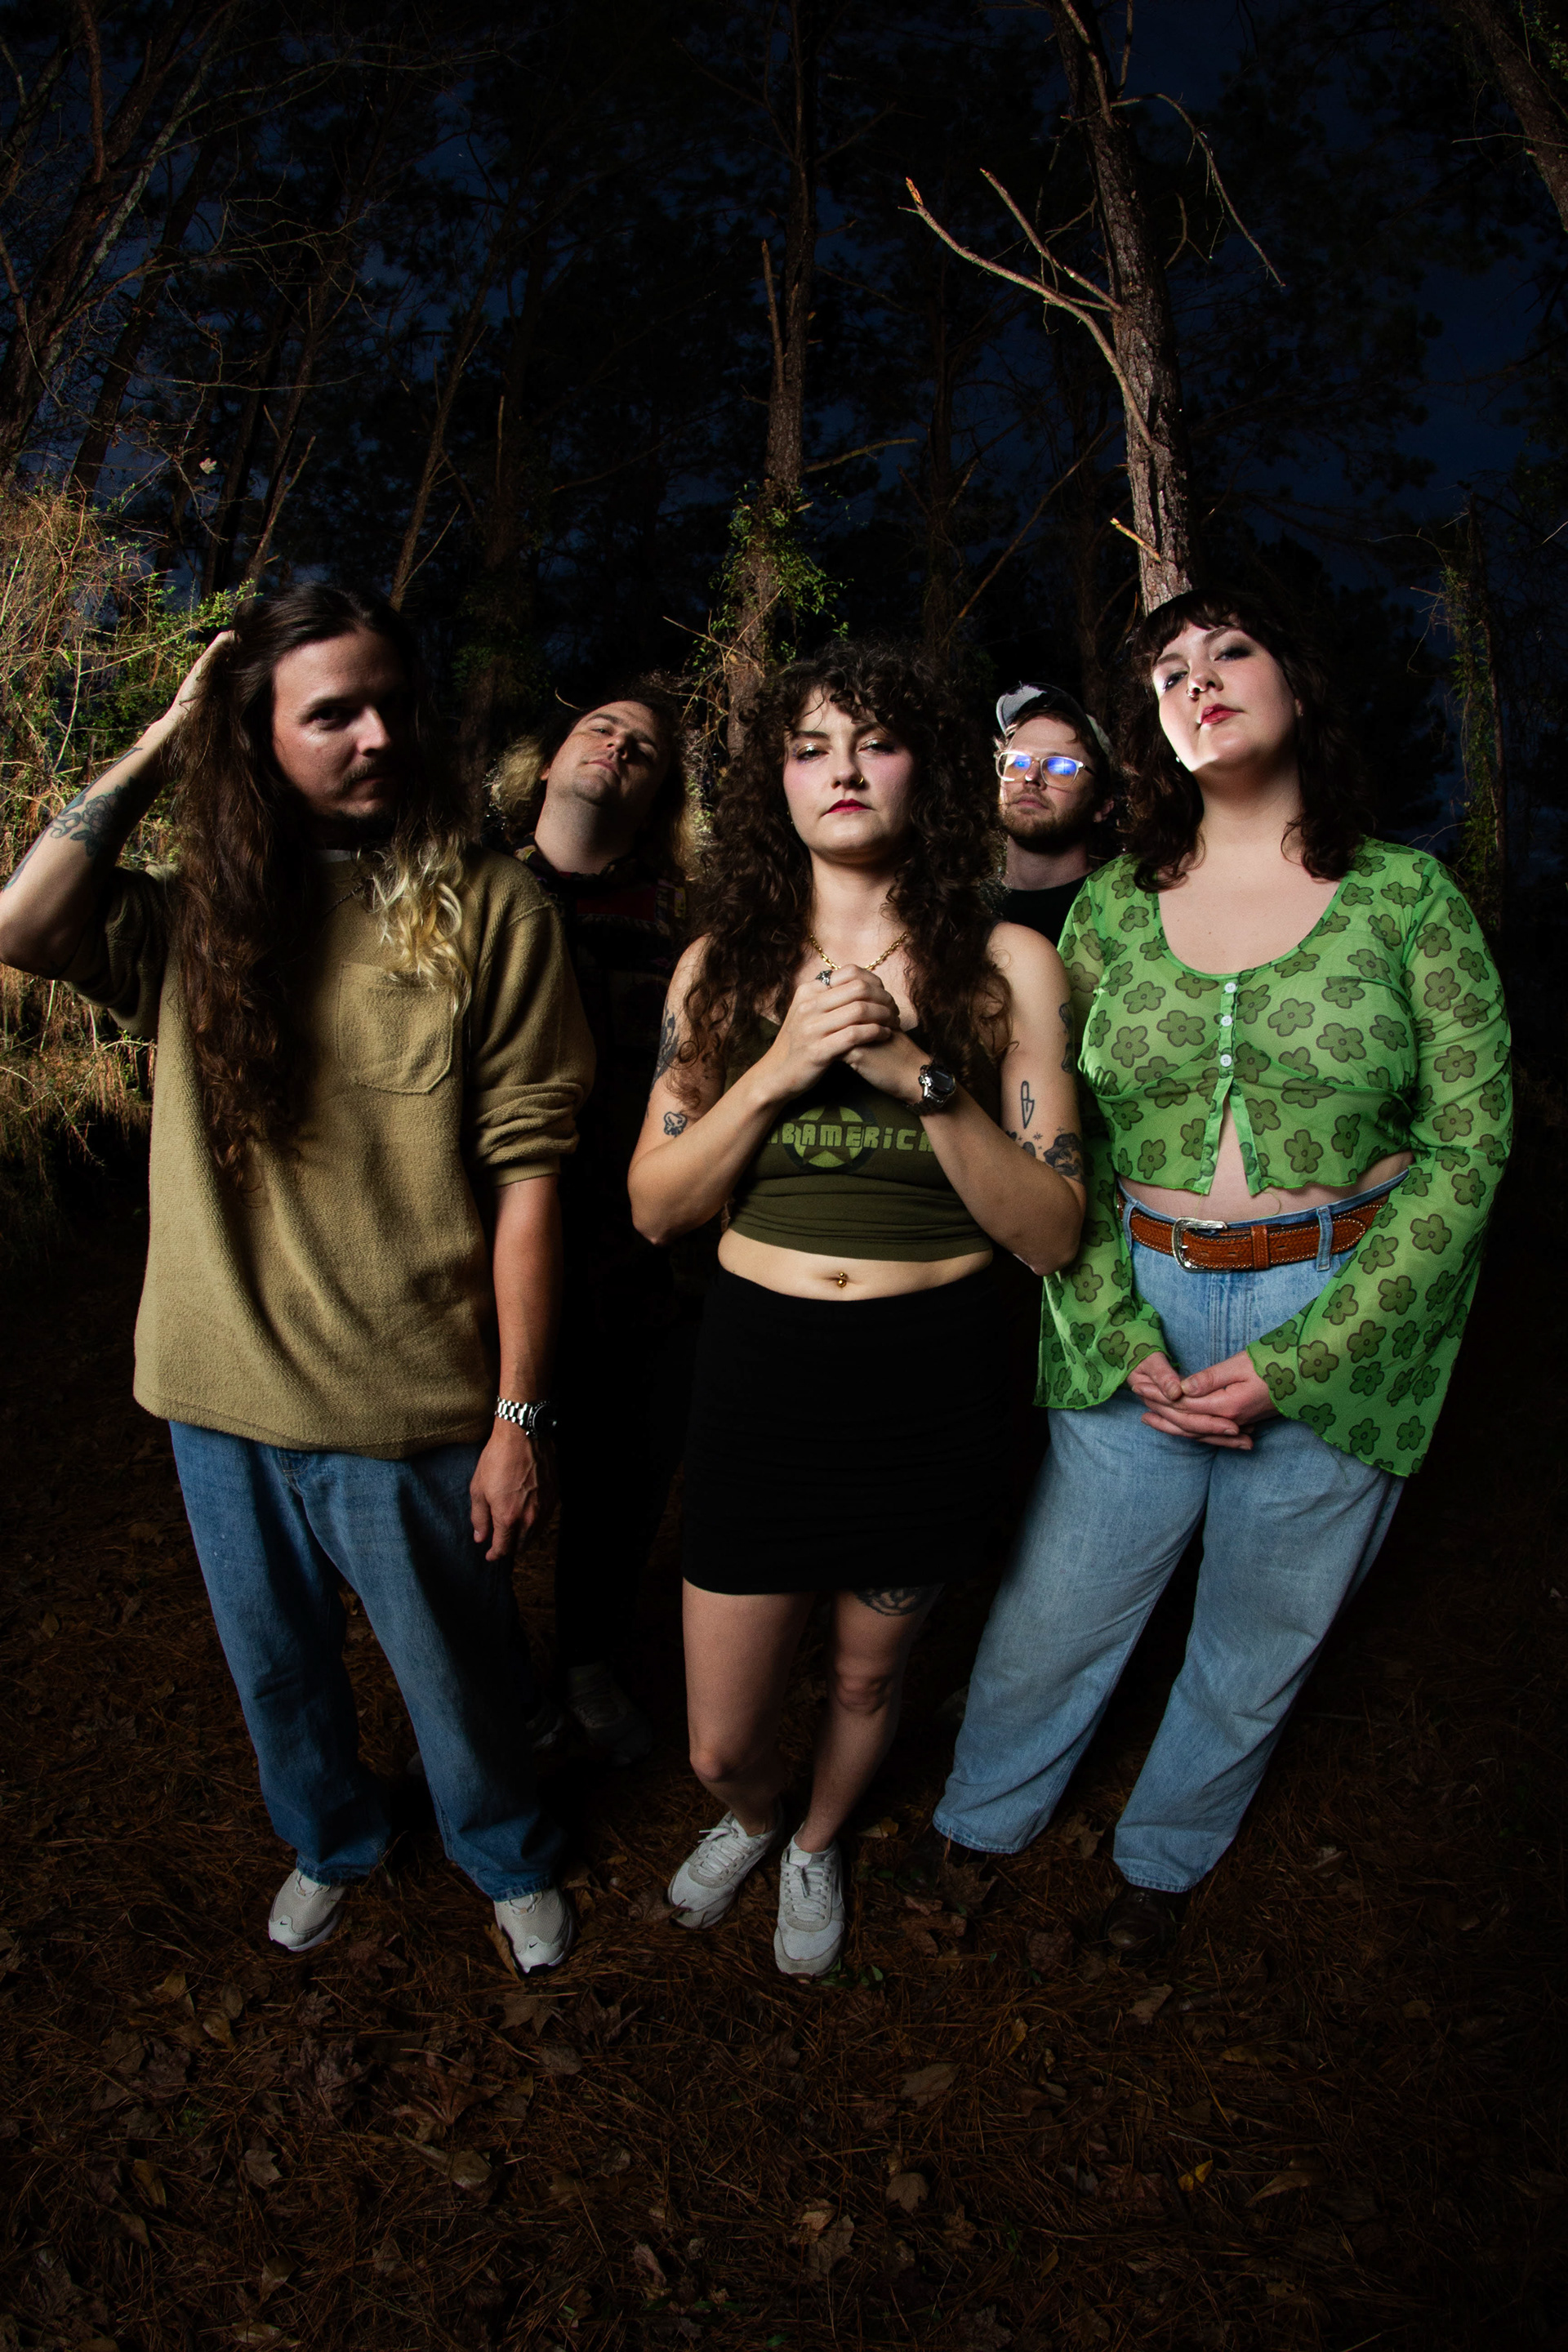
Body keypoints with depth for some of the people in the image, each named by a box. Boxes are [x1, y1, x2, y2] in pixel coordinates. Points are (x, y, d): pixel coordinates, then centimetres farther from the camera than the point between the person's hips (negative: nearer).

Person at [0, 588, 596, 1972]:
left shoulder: (487, 909, -12)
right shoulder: (197, 916, 0)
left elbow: (526, 1173, -14)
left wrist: (520, 1417, -13)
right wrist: (155, 752, -10)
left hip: (412, 1411, -3)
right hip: (224, 1399, 4)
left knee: (457, 1679, 18)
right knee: (278, 1671, 25)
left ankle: (510, 1861, 49)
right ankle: (331, 1842, 56)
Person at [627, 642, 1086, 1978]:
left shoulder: (1005, 964, -6)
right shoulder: (723, 965, 1)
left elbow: (1053, 1233, -9)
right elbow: (656, 1206, -2)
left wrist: (922, 1076, -22)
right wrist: (780, 1068, -17)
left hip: (931, 1378, -1)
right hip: (760, 1366, 1)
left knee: (869, 1677, 23)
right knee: (721, 1746, 12)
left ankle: (818, 1845, 57)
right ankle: (752, 1815, 51)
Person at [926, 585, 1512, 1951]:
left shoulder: (1409, 896, -3)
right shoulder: (1111, 905, 2)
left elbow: (1470, 1148, -6)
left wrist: (1294, 1360, -13)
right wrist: (1122, 1345, -10)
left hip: (1341, 1335, 0)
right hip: (1139, 1319, 1)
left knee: (1261, 1646, 16)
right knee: (1054, 1615, 10)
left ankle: (1167, 1858, 45)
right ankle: (980, 1826, 41)